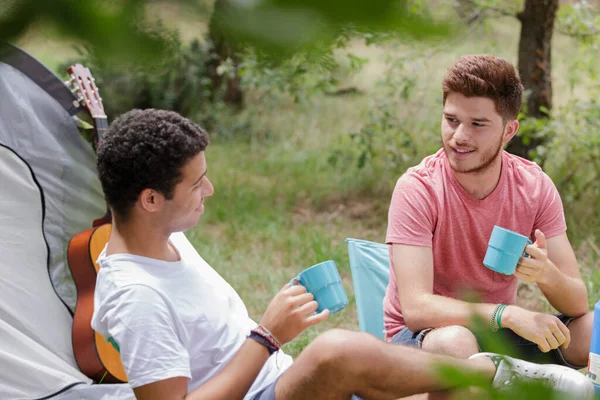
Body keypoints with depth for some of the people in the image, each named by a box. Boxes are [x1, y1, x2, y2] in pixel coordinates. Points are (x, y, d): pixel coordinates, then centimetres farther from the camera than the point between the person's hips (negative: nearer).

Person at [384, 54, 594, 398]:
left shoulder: (536, 186, -8)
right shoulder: (418, 189, -19)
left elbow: (577, 303, -9)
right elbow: (415, 308, -28)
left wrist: (547, 274, -33)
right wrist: (508, 314, -40)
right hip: (420, 337, -4)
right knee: (455, 342, -37)